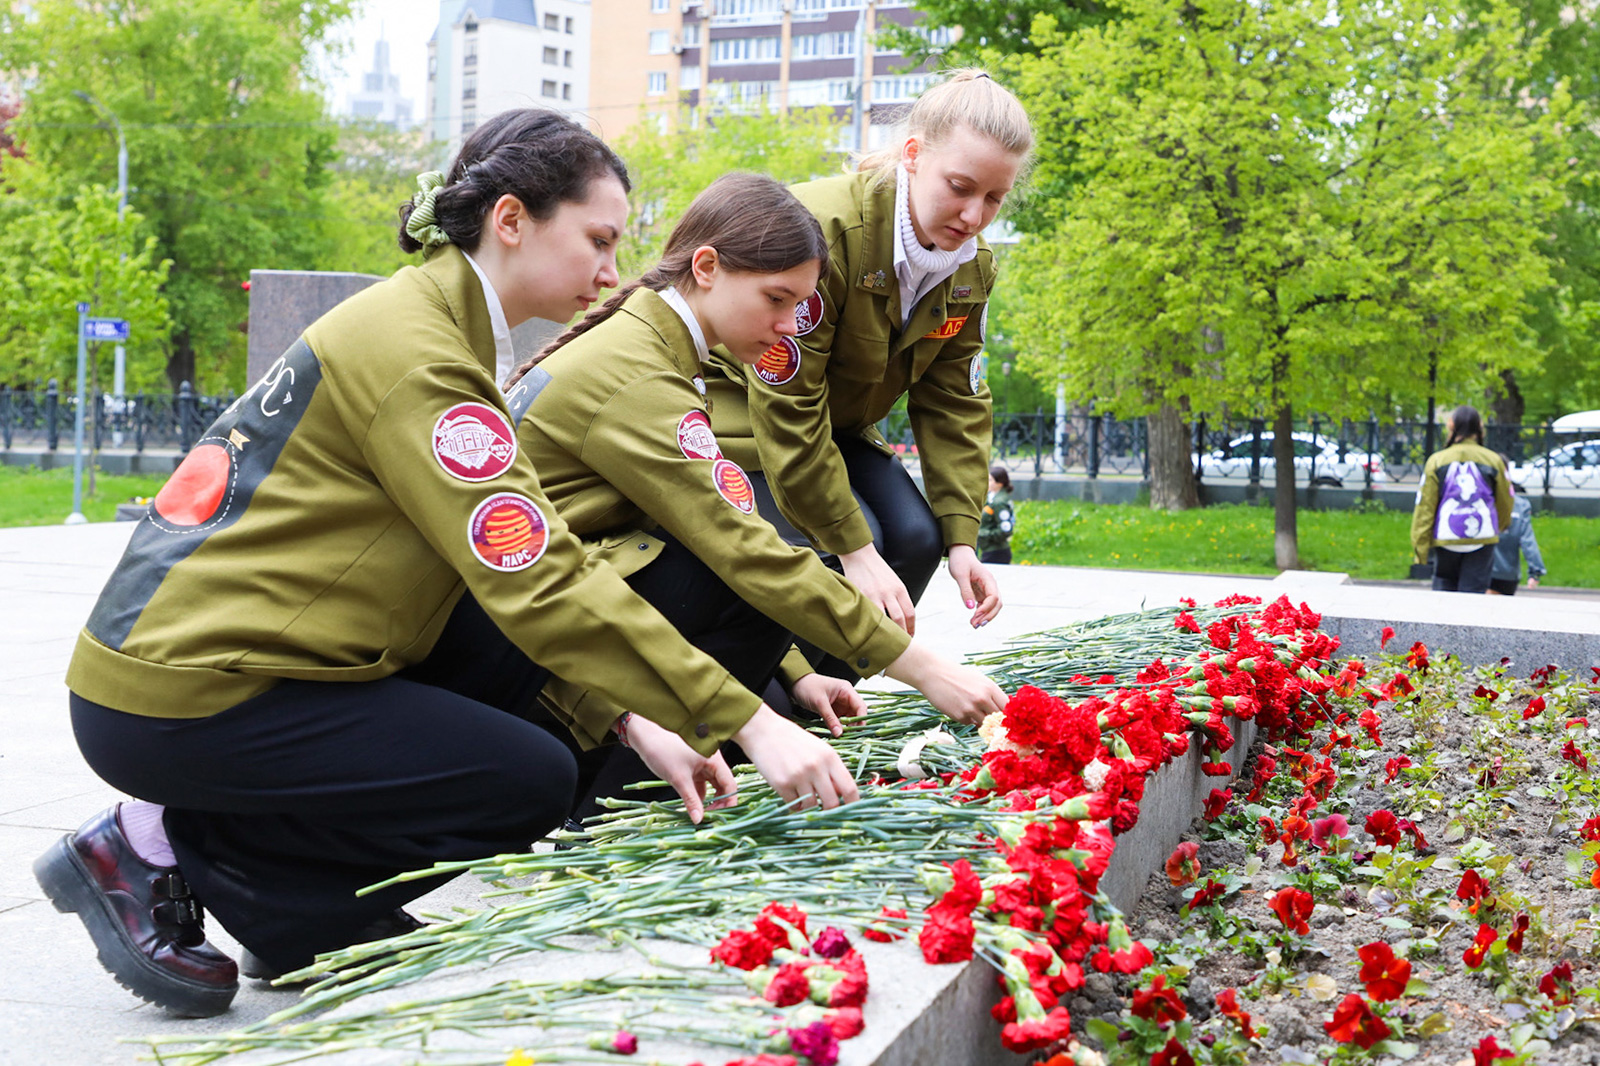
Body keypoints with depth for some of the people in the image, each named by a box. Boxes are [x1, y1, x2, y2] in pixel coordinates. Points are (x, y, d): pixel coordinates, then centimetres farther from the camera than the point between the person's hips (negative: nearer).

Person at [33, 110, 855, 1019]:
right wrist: (747, 722, -23)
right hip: (174, 703, -10)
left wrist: (636, 723, 3)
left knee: (516, 654, 8)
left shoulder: (437, 323, 12)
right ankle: (163, 848, -3)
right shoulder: (413, 354, -19)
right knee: (531, 782, -9)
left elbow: (523, 568, 11)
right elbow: (539, 584, -25)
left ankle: (336, 911, 7)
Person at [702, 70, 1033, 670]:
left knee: (917, 539, -12)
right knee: (848, 543, -25)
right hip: (743, 415, -7)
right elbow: (785, 409, -32)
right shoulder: (821, 232, -32)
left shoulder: (971, 267, -6)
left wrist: (961, 538, -15)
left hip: (838, 427, 8)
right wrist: (854, 548, -32)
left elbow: (953, 406, -3)